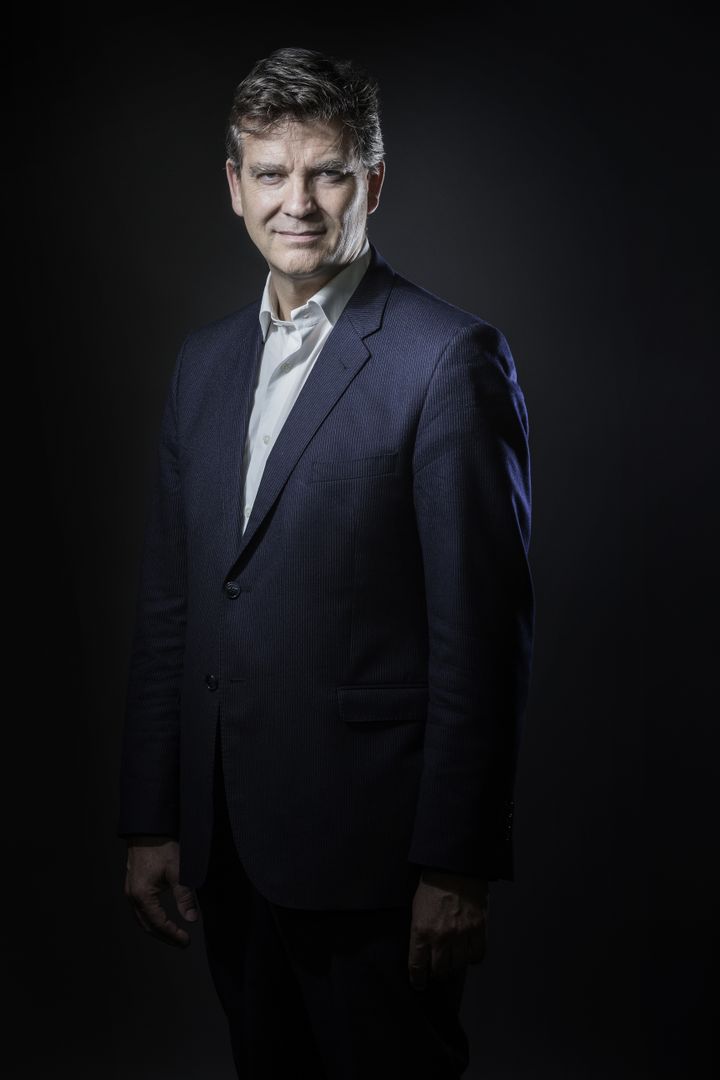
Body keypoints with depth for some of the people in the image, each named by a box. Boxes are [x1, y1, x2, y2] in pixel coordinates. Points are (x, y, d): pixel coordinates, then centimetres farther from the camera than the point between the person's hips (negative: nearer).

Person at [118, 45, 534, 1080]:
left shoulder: (450, 358, -10)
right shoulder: (206, 360, 11)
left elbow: (485, 632, -12)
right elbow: (168, 607, 11)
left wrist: (456, 868, -13)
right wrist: (152, 823, 10)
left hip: (370, 851, -6)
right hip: (226, 846, 6)